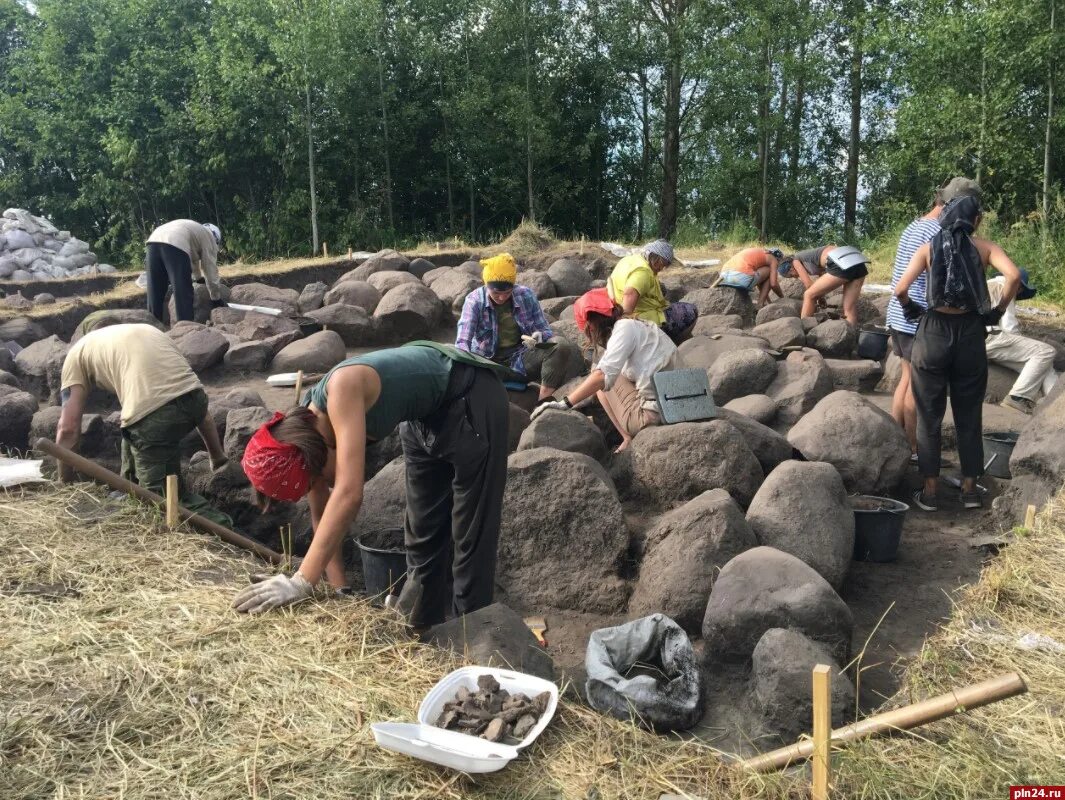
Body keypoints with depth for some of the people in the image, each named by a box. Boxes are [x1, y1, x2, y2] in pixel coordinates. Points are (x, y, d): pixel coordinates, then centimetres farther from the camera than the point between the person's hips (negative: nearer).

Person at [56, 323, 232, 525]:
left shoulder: (77, 354, 24)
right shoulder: (146, 330, 37)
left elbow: (68, 428, 14)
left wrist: (64, 482, 28)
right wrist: (218, 457, 37)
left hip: (153, 413, -6)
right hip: (195, 398, 6)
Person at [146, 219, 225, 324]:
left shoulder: (194, 230, 40)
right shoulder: (209, 237, 18)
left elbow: (193, 258, 55)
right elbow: (210, 269, 15)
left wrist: (199, 277, 69)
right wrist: (216, 298, 19)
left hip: (153, 242, 8)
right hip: (174, 246, -8)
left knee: (155, 294, 13)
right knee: (184, 295, -3)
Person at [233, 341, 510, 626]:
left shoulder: (340, 390, -35)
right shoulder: (308, 426, -10)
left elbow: (349, 493, -43)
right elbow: (321, 516, 0)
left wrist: (302, 582, -44)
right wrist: (339, 589, 1)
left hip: (471, 398, -8)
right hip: (427, 412, 8)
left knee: (470, 527, -3)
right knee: (423, 525, 17)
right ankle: (417, 626, 31)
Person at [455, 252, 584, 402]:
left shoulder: (526, 295, -4)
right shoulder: (474, 301, -10)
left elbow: (544, 329, 4)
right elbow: (462, 341, -19)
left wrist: (539, 336, -23)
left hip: (521, 358, 2)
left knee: (563, 347, -23)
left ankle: (544, 402, -23)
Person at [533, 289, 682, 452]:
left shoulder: (625, 327, -8)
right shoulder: (638, 325, 19)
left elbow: (603, 375, -21)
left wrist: (565, 403, -22)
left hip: (655, 414, -9)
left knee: (601, 380, 8)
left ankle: (629, 438, 2)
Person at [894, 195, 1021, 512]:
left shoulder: (928, 248, 0)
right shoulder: (984, 247, 1)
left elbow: (901, 289, -13)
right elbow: (1013, 275, -17)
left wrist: (910, 308, 7)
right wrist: (998, 310, -3)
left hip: (933, 332, -1)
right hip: (970, 334, 1)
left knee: (929, 416, 9)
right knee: (969, 415, 14)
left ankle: (929, 491, 12)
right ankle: (970, 489, 20)